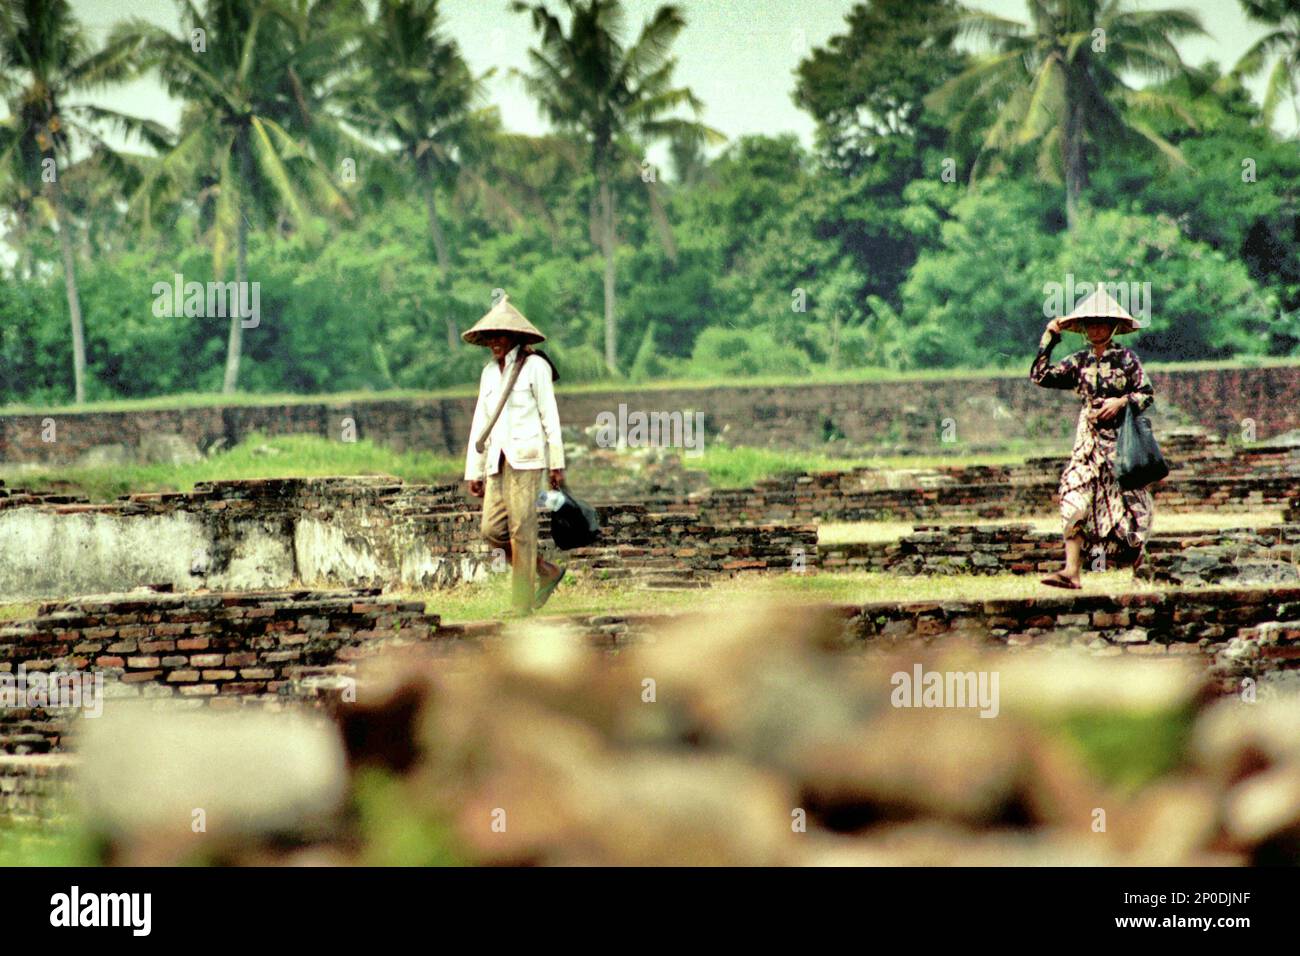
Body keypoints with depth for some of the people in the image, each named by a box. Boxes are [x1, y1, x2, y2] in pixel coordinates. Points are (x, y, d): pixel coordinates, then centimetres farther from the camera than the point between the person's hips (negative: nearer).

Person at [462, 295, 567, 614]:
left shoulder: (535, 366, -2)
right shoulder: (489, 372, 17)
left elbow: (550, 416, -4)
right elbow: (480, 423, 18)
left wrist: (557, 463, -8)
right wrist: (474, 471, 15)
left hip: (527, 456, -7)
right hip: (498, 461, 7)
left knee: (521, 528, -9)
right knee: (492, 530, -2)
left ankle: (522, 600, -5)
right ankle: (548, 572, 15)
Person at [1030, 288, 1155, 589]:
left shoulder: (1126, 358, -1)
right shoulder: (1080, 361, 10)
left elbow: (1147, 394, -1)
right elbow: (1040, 376, 5)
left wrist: (1121, 402, -17)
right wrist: (1049, 337, 4)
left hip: (1120, 437, -3)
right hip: (1089, 438, 3)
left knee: (1125, 496, 3)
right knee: (1074, 496, -12)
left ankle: (1136, 554, 33)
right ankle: (1072, 571, -19)